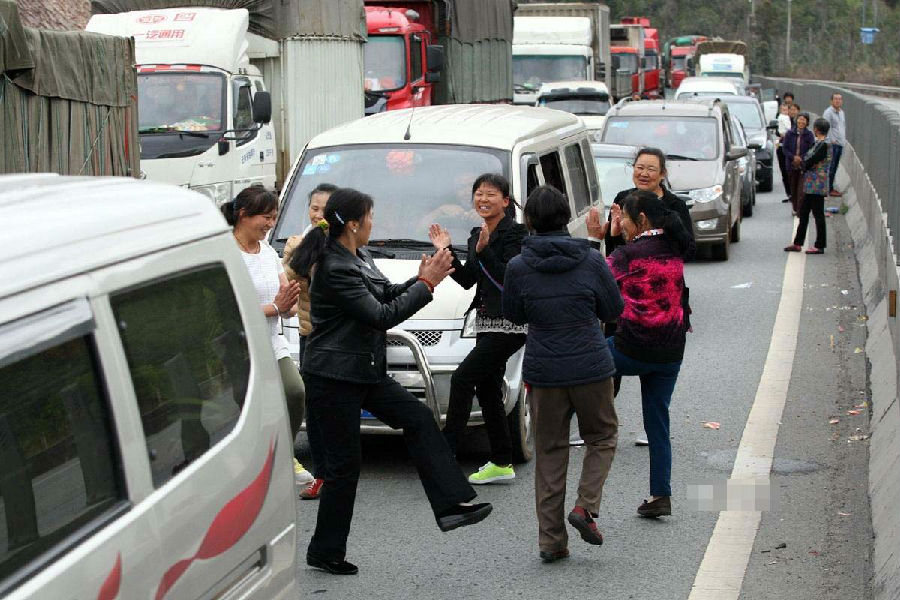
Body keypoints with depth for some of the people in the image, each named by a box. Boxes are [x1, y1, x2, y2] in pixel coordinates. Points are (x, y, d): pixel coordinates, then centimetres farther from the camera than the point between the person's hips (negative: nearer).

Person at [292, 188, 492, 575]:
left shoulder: (358, 257, 9)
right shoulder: (335, 269, -22)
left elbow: (385, 294, 15)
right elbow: (381, 316, -22)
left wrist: (420, 280, -3)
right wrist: (426, 284, -17)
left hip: (365, 371, 10)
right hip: (333, 379, -10)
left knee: (419, 419, 3)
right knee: (344, 464, -1)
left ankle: (451, 505, 2)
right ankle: (325, 553, 11)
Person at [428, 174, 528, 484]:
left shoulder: (515, 234, -11)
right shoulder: (477, 236, 16)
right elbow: (467, 280, 15)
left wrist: (484, 251, -29)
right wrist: (446, 250, 5)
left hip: (510, 324, -9)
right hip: (487, 322, 9)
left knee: (462, 378, -14)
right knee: (487, 390, 9)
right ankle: (501, 462, 16)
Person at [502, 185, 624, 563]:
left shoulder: (518, 267, -8)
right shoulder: (591, 261, -9)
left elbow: (513, 315, 5)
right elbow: (614, 309, 1)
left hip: (543, 371, 1)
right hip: (591, 367, -1)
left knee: (549, 451, 11)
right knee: (602, 436, 20)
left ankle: (551, 539, 11)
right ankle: (586, 506, 1)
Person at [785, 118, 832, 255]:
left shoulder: (824, 145, -16)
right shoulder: (818, 142, 14)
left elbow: (811, 161, -18)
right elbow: (807, 158, 16)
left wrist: (804, 166, 0)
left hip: (817, 185, -10)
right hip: (810, 186, 10)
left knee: (818, 214, -3)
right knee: (803, 212, 13)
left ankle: (820, 246, 2)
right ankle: (798, 243, 20)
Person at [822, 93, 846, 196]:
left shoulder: (842, 112, 18)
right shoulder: (828, 112, -9)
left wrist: (844, 139, 20)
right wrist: (830, 141, -18)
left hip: (840, 144, 8)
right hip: (832, 144, -8)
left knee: (834, 167, 10)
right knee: (831, 167, -8)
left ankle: (831, 188, 15)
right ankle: (829, 189, -6)